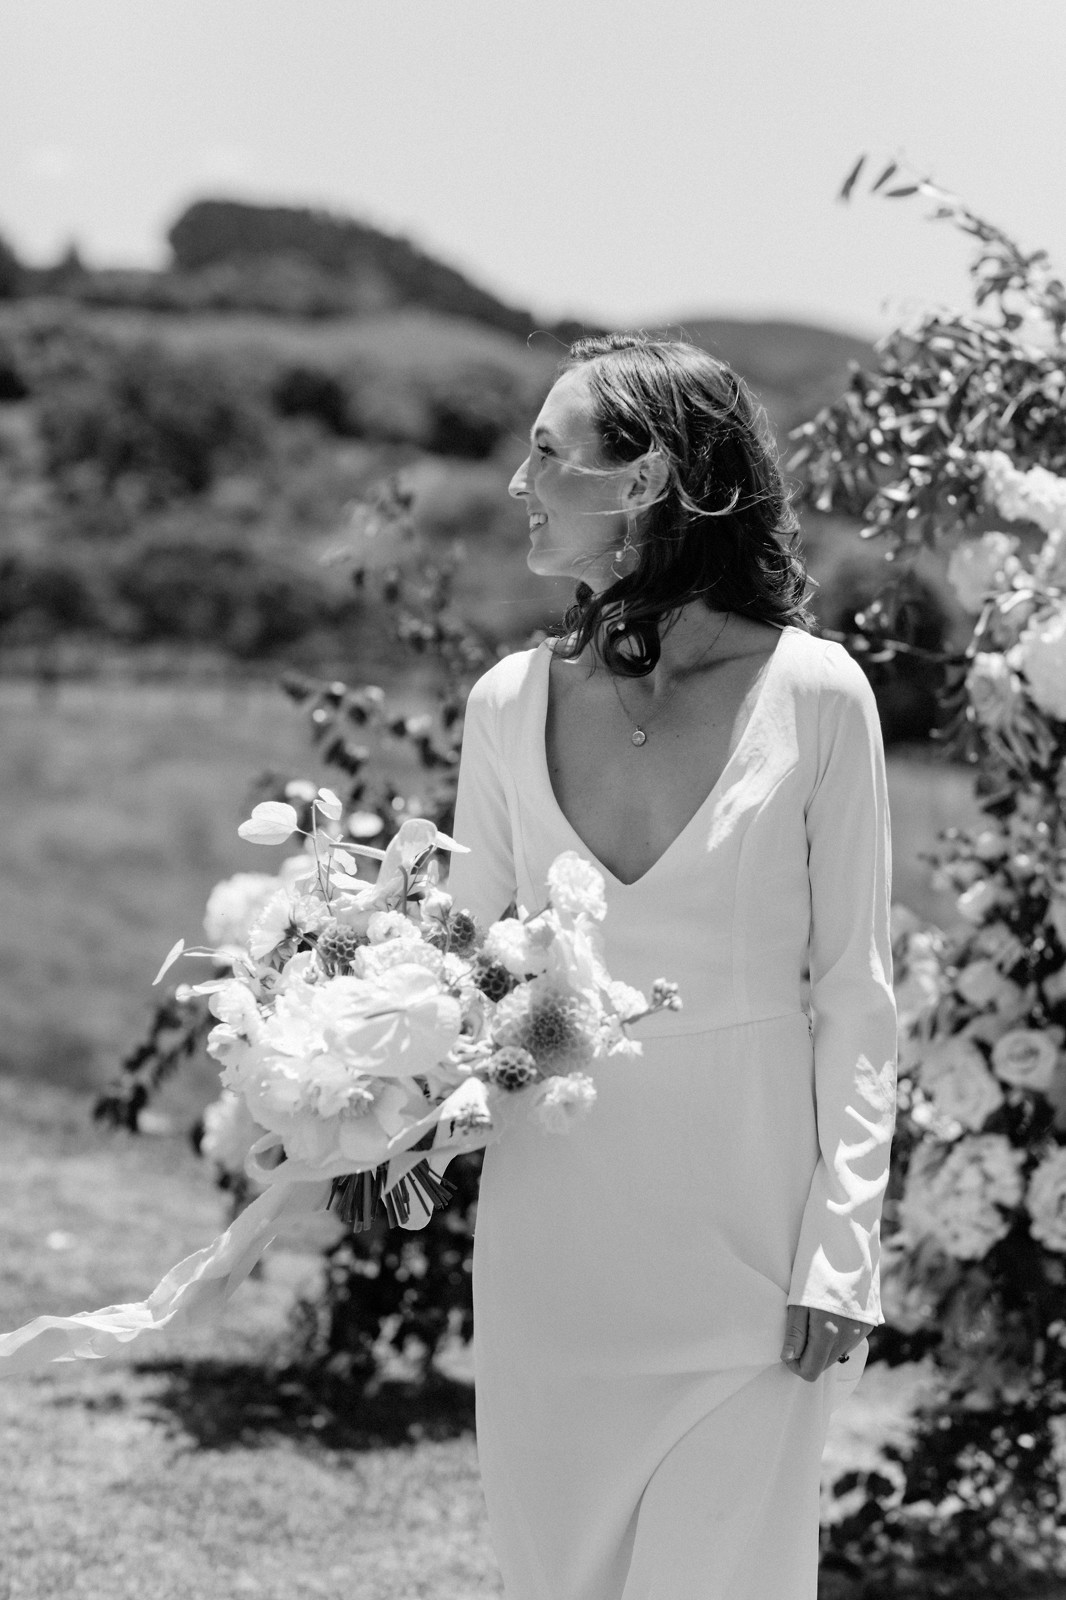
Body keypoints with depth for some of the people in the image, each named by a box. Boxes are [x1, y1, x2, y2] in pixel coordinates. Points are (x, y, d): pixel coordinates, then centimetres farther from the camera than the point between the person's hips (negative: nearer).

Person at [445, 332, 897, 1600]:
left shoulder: (812, 692, -9)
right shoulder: (511, 701, 0)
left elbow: (853, 994, -4)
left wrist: (841, 1245, -8)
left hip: (749, 1229, -3)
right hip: (552, 1214, 3)